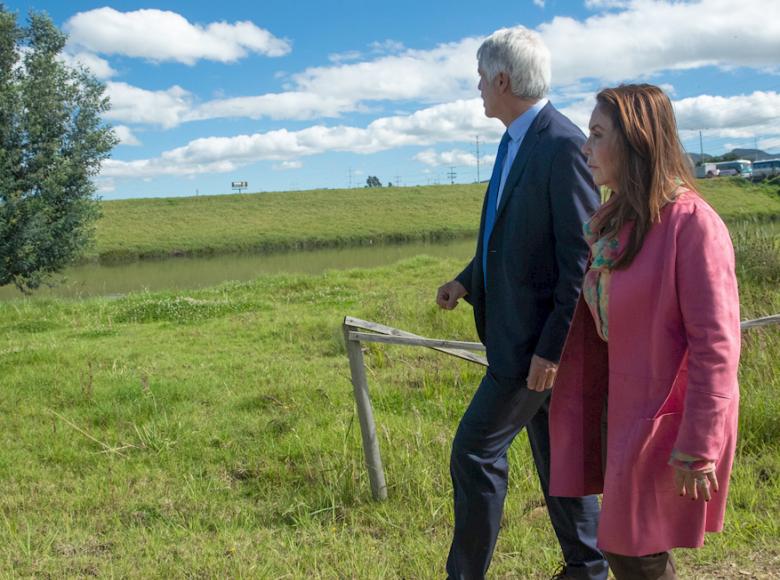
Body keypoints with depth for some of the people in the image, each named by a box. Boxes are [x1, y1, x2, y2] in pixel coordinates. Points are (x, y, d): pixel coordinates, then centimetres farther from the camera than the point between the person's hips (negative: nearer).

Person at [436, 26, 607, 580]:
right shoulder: (517, 141, 9)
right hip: (516, 325, 9)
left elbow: (583, 256, -21)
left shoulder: (564, 146, -20)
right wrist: (468, 280, 11)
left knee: (476, 450, -3)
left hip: (538, 334, -9)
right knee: (552, 451, 18)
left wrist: (552, 346, -21)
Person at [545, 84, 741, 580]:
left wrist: (697, 448, -19)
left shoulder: (691, 223, -19)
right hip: (619, 412, 7)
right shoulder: (611, 222, 6)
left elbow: (716, 346, -20)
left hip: (663, 422, -7)